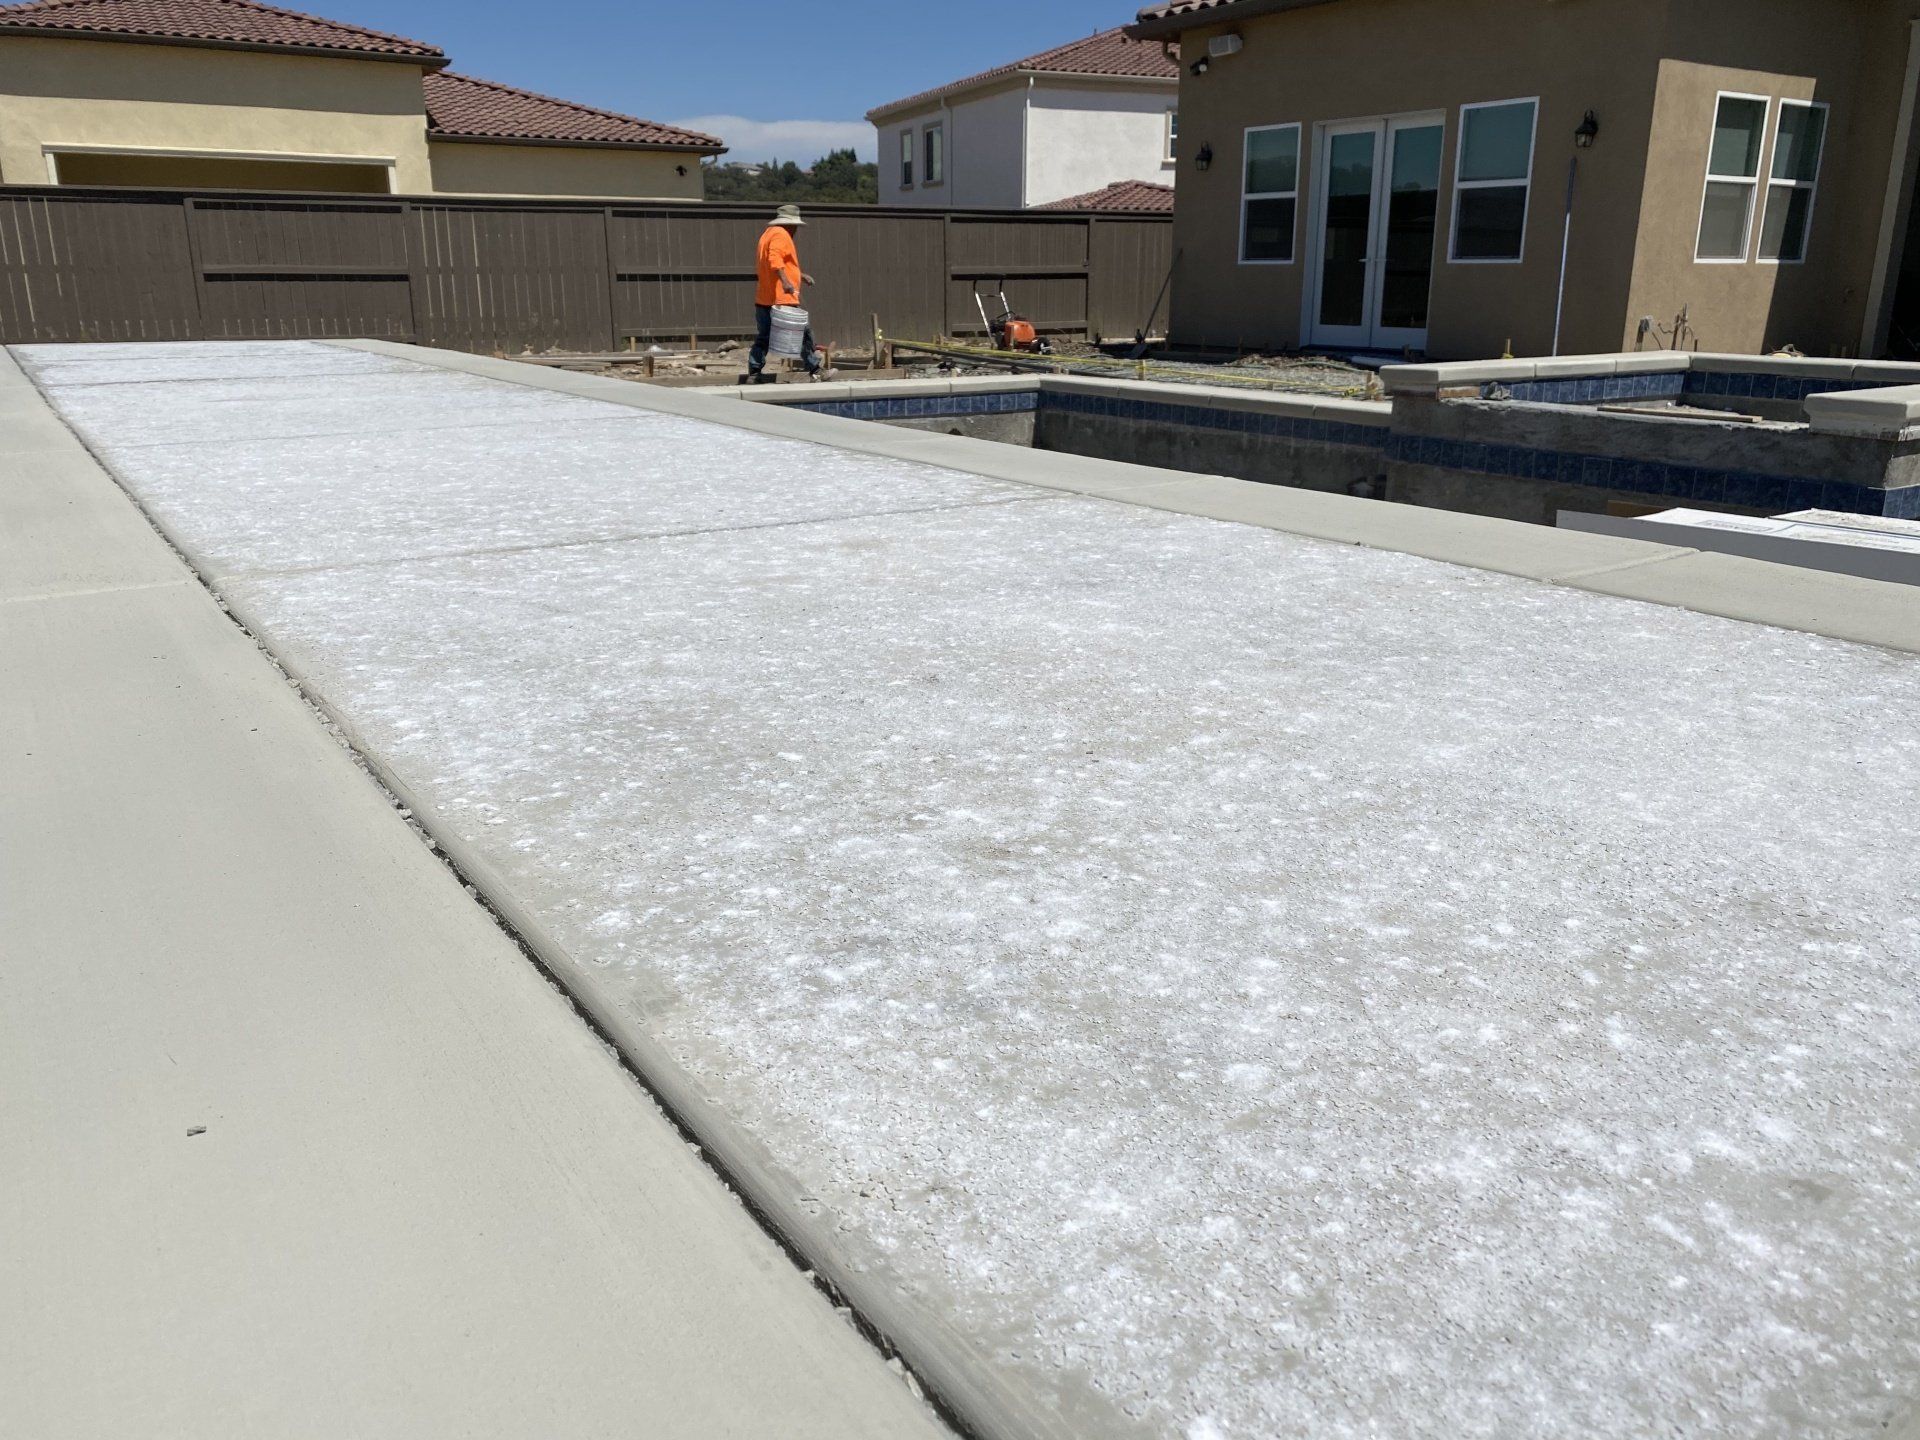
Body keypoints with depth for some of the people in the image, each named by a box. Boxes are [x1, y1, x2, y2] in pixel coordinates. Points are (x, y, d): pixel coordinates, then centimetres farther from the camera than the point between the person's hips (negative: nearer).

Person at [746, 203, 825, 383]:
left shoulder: (768, 233, 23)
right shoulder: (781, 235, -9)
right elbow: (774, 259, -27)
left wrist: (799, 275, 29)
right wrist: (785, 281, -38)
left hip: (763, 300, 10)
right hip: (781, 299, -10)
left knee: (763, 338, 9)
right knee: (805, 333, 0)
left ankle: (753, 375, 3)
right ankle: (815, 371, 6)